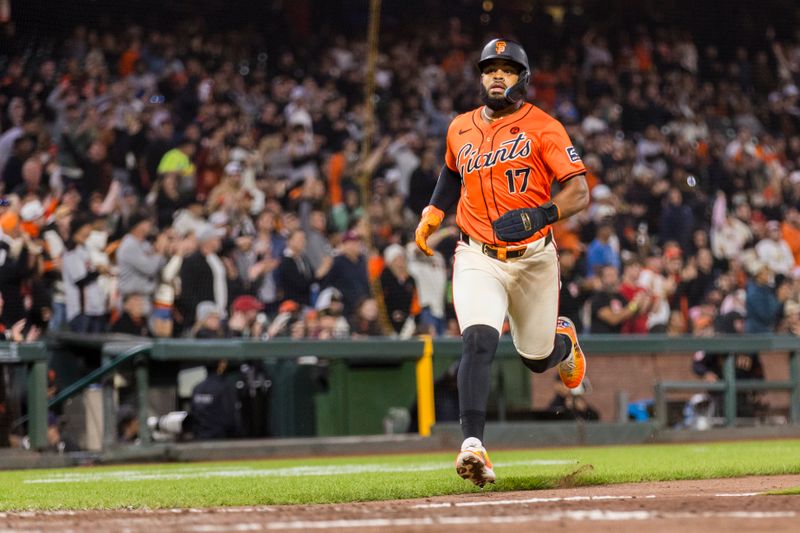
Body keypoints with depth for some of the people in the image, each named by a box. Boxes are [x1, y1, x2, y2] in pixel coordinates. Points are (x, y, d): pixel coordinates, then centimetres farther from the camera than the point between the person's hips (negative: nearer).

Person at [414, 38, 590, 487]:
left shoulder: (543, 127, -8)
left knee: (538, 358, 13)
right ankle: (473, 446, -32)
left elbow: (580, 192, -16)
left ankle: (563, 337, 52)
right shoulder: (461, 129, 7)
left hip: (534, 258, -1)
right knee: (479, 340, -24)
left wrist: (539, 215, -33)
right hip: (478, 259, 1)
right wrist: (433, 213, 17)